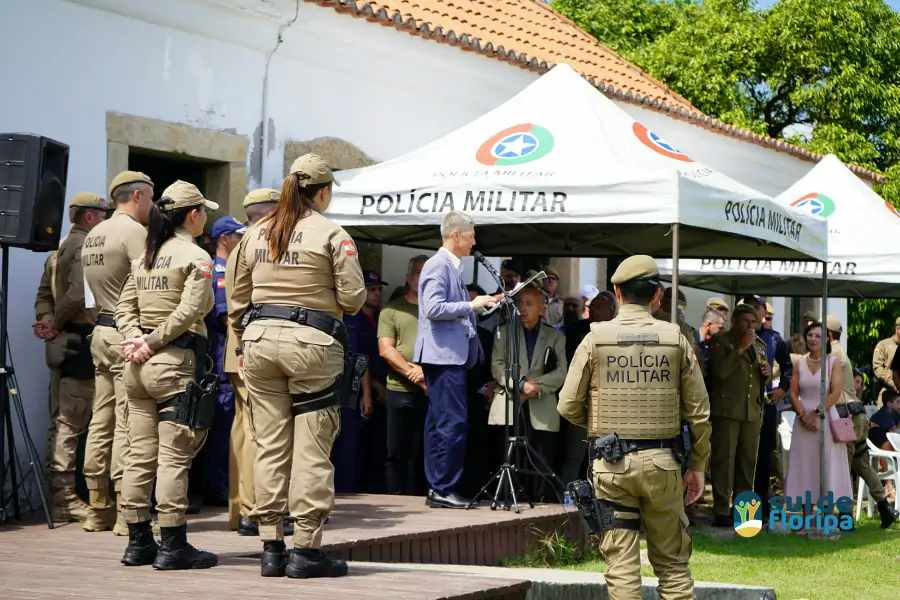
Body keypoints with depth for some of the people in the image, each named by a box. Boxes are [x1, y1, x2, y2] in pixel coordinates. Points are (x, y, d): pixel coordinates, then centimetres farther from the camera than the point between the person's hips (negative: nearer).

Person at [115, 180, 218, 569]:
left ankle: (138, 541, 15)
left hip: (139, 364, 7)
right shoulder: (196, 256, -8)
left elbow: (124, 306, 11)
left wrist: (137, 340, -2)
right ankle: (173, 546, -3)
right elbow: (188, 311, -18)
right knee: (174, 457, -5)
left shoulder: (145, 256, 14)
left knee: (140, 456, 10)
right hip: (177, 362, -7)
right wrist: (153, 342, -11)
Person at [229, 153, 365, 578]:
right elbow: (353, 299, -7)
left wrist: (243, 345, 24)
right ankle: (306, 550, -1)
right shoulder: (331, 235, -5)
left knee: (269, 446, 8)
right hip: (312, 342, -5)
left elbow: (238, 300, 14)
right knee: (311, 448, -1)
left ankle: (271, 547, 11)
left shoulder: (255, 234, 10)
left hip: (260, 340, 5)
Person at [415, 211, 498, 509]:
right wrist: (471, 305, -18)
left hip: (450, 355, 11)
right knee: (453, 422, -12)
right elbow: (434, 308, -22)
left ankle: (437, 488, 13)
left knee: (439, 423, 10)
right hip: (443, 354, -11)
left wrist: (483, 304, 21)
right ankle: (443, 488, -10)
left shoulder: (452, 266, 20)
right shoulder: (438, 265, -11)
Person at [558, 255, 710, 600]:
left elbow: (568, 406, 0)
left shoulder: (595, 339, -3)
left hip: (611, 466, -1)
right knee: (672, 562, 10)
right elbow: (698, 412, 2)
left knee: (622, 562, 2)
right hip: (662, 464, 1)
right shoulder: (676, 339, 1)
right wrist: (697, 466, 12)